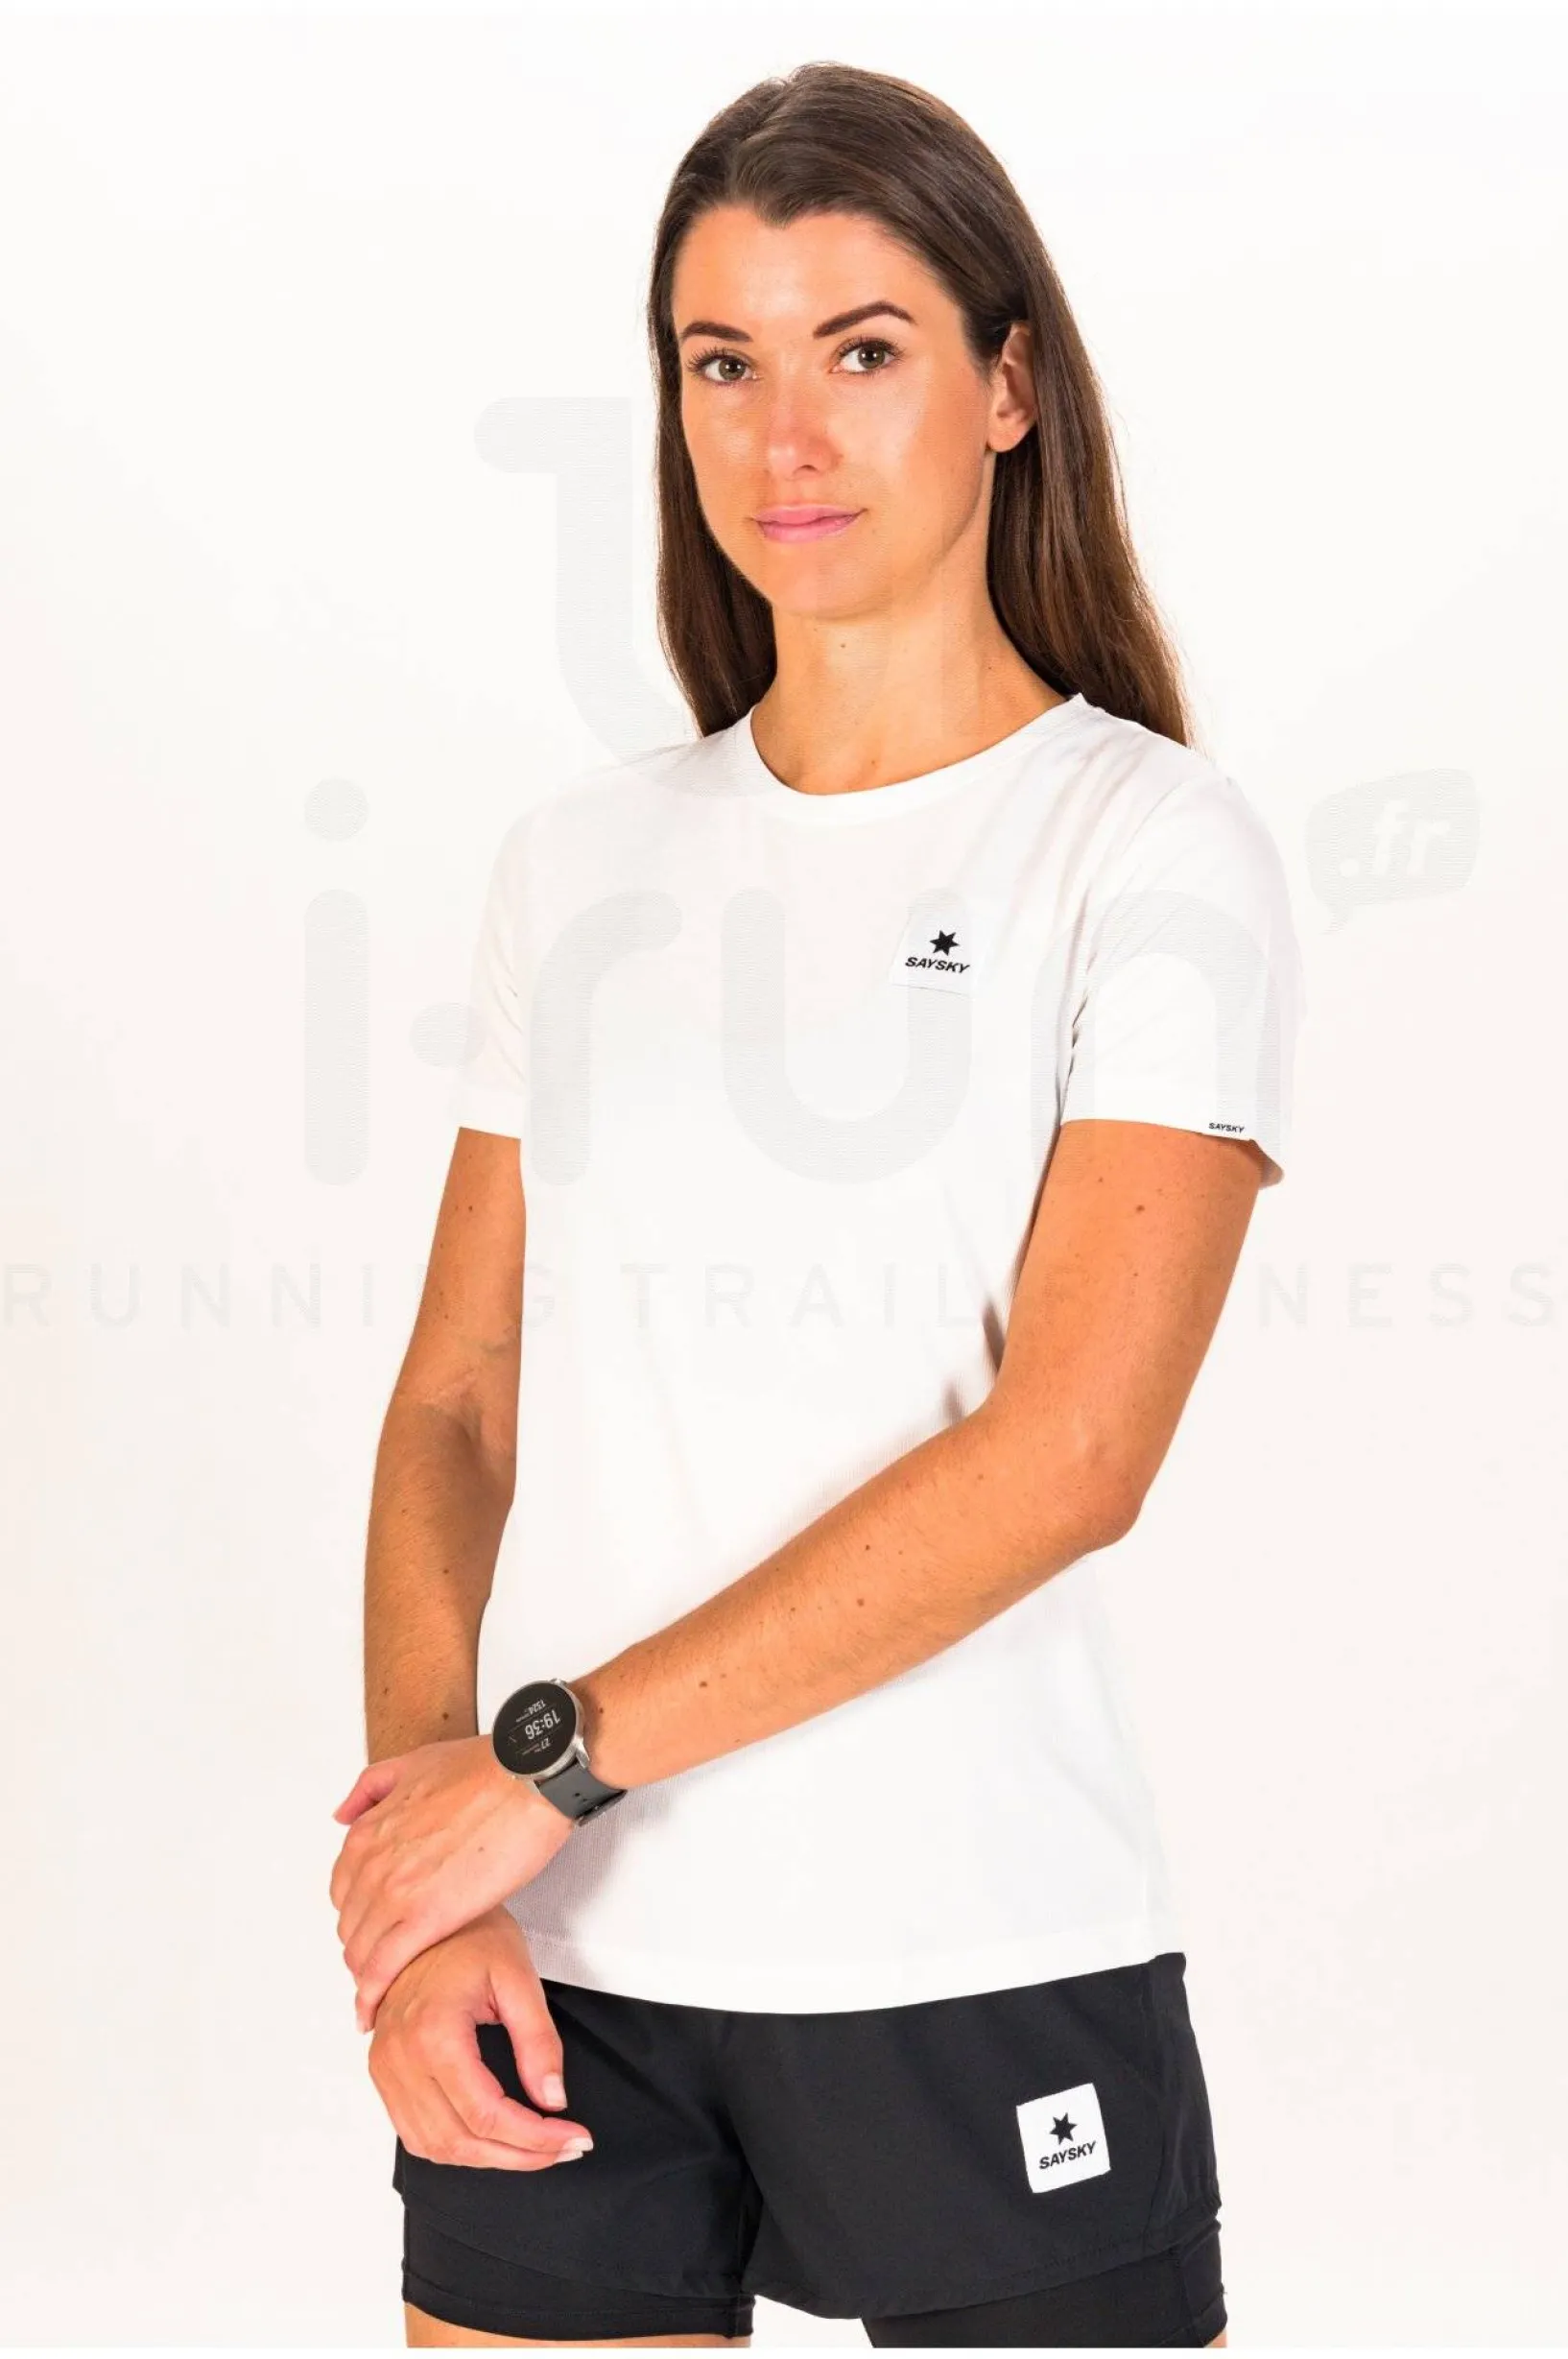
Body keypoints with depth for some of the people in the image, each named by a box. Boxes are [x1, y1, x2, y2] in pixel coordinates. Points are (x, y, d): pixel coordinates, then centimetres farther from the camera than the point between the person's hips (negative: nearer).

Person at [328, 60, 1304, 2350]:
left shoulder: (1153, 845, -4)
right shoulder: (580, 857, 9)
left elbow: (1070, 1449, -14)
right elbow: (457, 1410, 8)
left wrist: (553, 1756, -14)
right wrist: (418, 1895, -5)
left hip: (979, 1965, -3)